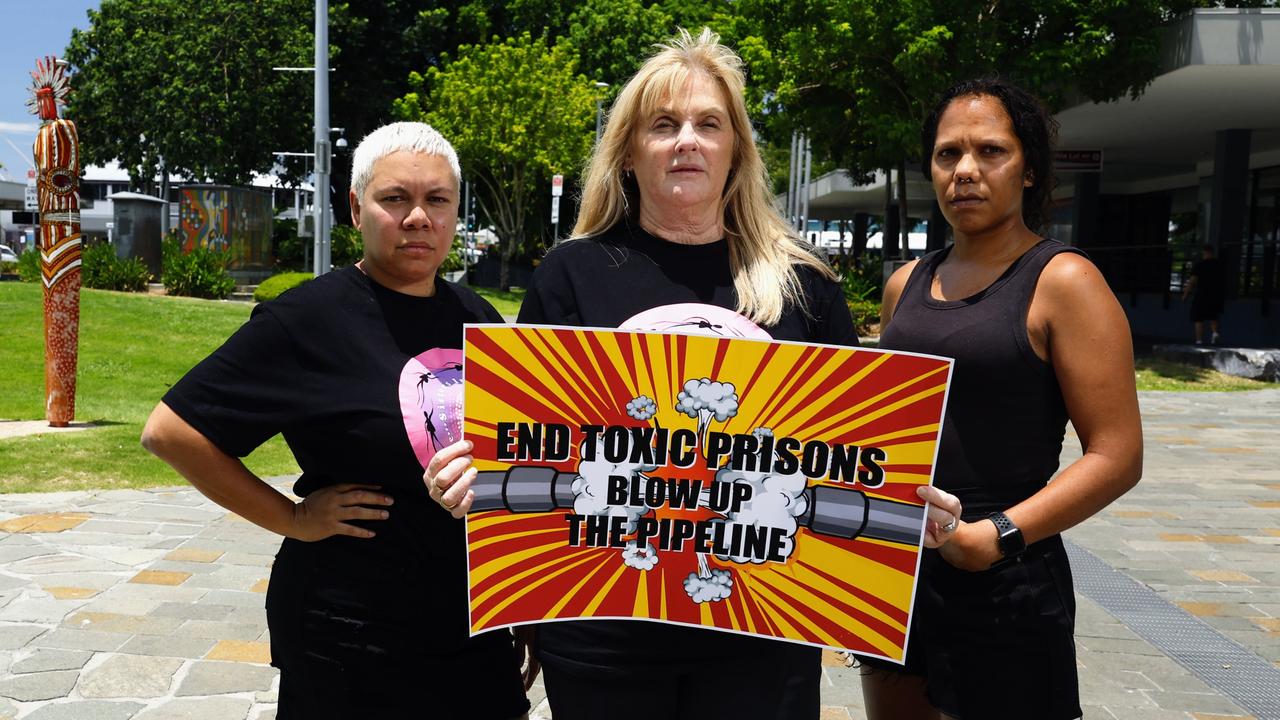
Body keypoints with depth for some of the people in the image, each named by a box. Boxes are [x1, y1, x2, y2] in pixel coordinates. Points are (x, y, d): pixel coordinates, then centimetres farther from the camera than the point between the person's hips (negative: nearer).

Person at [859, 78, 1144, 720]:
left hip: (1002, 587, -6)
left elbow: (1116, 456, -14)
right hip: (892, 569, 6)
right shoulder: (905, 285, 9)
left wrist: (996, 536, -24)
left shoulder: (1062, 281, -8)